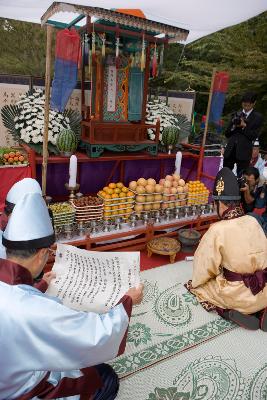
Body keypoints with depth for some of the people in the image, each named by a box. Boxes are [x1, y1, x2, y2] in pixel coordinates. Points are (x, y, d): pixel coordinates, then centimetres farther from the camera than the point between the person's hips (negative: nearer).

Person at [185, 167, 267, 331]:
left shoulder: (217, 230, -19)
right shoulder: (253, 221, -4)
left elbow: (205, 266, -10)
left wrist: (195, 282, 10)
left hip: (239, 295, -4)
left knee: (196, 285, 16)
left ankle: (231, 312, 1)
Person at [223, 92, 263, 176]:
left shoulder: (257, 117, 2)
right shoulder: (236, 114, 13)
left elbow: (254, 136, -5)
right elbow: (227, 134, 10)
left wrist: (244, 126, -14)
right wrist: (234, 126, -8)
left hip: (244, 152, -4)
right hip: (230, 150, 4)